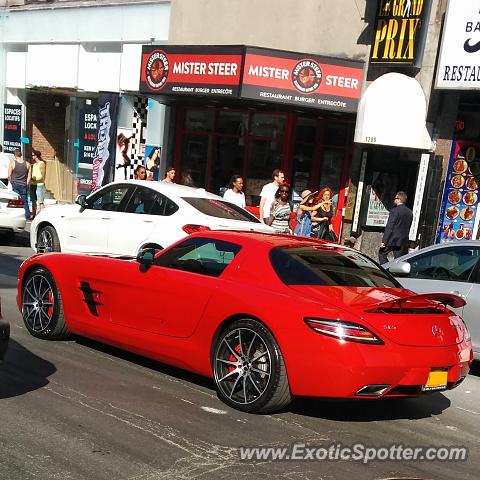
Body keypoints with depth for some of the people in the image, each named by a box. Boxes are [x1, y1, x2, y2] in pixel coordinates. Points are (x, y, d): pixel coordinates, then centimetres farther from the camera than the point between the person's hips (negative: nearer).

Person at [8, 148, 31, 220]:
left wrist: (11, 183, 10)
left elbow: (9, 175, -4)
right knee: (25, 201, 8)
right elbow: (29, 176, 3)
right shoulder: (27, 164, 1)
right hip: (24, 185, 2)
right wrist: (26, 184, 11)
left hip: (15, 185, -2)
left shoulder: (12, 163, -7)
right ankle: (27, 217, 7)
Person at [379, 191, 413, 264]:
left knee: (382, 253, 10)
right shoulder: (410, 212, 8)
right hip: (403, 242, 6)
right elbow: (408, 228, 12)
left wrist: (384, 241, -13)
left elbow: (389, 227, -15)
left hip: (393, 240, -6)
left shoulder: (395, 211, -13)